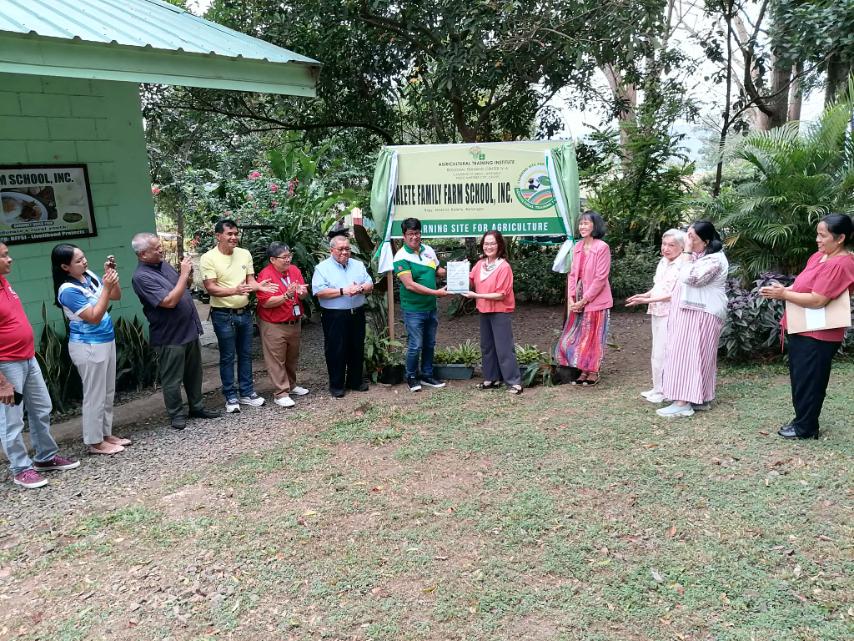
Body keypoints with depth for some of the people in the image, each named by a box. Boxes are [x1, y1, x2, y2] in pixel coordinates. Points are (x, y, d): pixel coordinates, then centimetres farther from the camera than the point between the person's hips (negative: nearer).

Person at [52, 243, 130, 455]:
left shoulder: (89, 276, 1)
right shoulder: (68, 290, -21)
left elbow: (116, 296, 11)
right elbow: (94, 317, -23)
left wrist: (112, 276, -6)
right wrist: (106, 287, -27)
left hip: (106, 341, 8)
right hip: (88, 347, -8)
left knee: (108, 392, 16)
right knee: (95, 395, 2)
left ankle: (106, 434, 29)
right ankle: (94, 442, 14)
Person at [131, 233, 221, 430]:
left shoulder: (164, 264, 5)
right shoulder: (141, 277, -20)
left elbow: (184, 287, 18)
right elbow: (170, 301, -26)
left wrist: (188, 273, -1)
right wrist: (184, 274, -23)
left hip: (190, 329, 8)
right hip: (170, 337, -8)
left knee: (194, 373, 18)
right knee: (172, 379, 7)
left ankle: (197, 406, 32)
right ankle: (176, 414, 21)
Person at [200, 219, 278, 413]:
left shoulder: (244, 254, 2)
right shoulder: (209, 258, -13)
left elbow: (250, 280, 5)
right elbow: (211, 288, -19)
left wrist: (259, 286, -19)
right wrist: (235, 290, -34)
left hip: (245, 312, 5)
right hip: (223, 315, -5)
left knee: (246, 354, 13)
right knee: (228, 357, 5)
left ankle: (247, 393, 25)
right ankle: (231, 397, 16)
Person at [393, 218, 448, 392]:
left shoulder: (428, 250, 4)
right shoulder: (401, 257, -16)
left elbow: (438, 271, 17)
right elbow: (410, 285, -21)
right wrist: (436, 292, -22)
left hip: (431, 307, 6)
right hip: (413, 310, -6)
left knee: (430, 344, 15)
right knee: (415, 346, -1)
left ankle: (427, 375, 29)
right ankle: (411, 377, 18)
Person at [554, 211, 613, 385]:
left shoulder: (602, 247, -12)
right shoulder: (577, 247, 8)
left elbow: (600, 277, -15)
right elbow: (573, 274, 9)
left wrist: (584, 300, -15)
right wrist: (572, 298, -2)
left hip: (596, 301, -6)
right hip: (579, 301, 6)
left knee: (593, 337, 3)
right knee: (576, 336, 8)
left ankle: (593, 373, 17)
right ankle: (583, 371, 21)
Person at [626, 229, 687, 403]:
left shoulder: (682, 266, -17)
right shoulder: (663, 262, 10)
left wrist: (647, 300, -22)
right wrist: (643, 295, 3)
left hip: (670, 315, -9)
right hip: (657, 313, 9)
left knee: (663, 354, -4)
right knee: (657, 353, 16)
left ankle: (663, 391, 7)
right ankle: (658, 388, 27)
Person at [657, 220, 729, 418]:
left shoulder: (714, 259, -16)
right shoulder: (697, 255, 15)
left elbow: (691, 278, -25)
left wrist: (687, 252, -20)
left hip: (701, 314, -10)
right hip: (690, 311, 10)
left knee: (691, 354, -11)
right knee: (687, 354, 10)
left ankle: (684, 402, -10)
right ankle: (699, 398, 16)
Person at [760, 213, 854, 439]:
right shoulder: (818, 257, 9)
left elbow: (817, 300, -25)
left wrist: (784, 294, -19)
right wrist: (782, 290, -1)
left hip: (819, 335, -9)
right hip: (803, 330, 9)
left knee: (809, 380, 1)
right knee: (800, 377, 16)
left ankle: (806, 427, 14)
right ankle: (802, 420, 29)